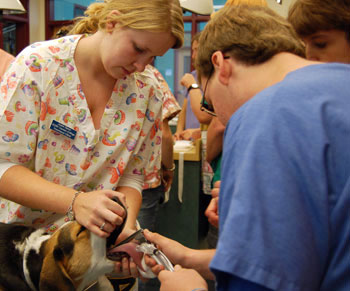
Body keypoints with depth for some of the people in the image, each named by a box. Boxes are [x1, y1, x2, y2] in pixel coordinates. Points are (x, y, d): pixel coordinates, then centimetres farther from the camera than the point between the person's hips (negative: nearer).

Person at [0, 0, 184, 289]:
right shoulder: (38, 64, -17)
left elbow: (131, 175, -1)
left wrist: (126, 227, -20)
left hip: (98, 240, 3)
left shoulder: (147, 90, -7)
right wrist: (75, 201, -31)